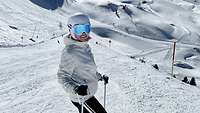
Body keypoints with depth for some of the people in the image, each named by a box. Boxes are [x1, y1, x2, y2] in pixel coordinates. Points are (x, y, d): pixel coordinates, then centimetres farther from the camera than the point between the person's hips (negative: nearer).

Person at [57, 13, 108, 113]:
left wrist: (99, 77, 22)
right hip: (82, 97, -8)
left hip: (88, 93, 8)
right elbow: (62, 77, -20)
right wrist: (75, 89, -36)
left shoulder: (85, 46, 1)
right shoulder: (69, 52, -25)